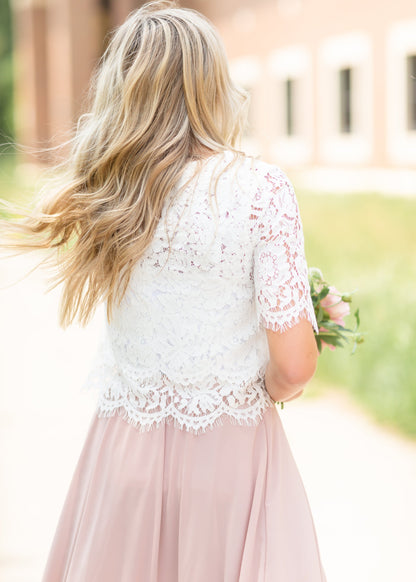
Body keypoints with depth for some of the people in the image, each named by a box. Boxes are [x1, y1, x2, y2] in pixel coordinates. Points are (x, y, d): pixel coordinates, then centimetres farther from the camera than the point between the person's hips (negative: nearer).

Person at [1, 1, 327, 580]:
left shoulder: (106, 191, -5)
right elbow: (295, 363, -15)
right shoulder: (261, 188, -16)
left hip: (126, 446, 3)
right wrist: (271, 393, 4)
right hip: (229, 452, -3)